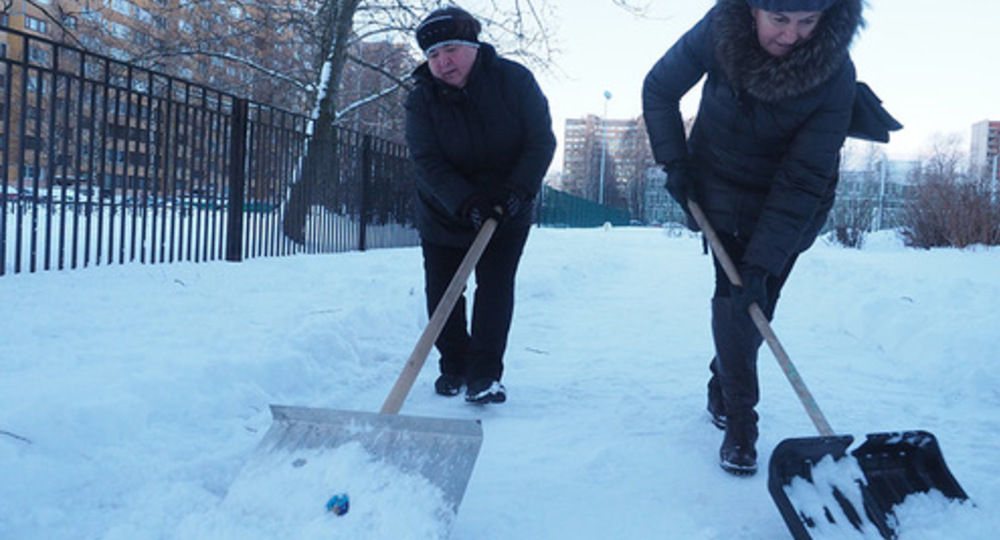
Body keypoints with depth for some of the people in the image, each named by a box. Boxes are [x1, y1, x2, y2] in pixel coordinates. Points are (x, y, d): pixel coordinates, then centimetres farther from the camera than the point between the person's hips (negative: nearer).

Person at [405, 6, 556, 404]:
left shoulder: (514, 80, -15)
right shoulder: (421, 99, -13)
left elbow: (541, 141, -14)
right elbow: (428, 163, -19)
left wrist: (518, 189, -27)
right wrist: (467, 203, -33)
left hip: (508, 215, -1)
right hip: (443, 214, 1)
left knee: (496, 288, -8)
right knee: (441, 291, 4)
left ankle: (484, 375, -4)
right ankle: (454, 367, 23)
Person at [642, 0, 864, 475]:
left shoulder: (835, 75, -27)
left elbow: (802, 180, -27)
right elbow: (659, 90, -6)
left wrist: (761, 261, -31)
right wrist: (673, 160, -15)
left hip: (787, 208, 0)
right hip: (721, 190, 0)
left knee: (756, 301, 4)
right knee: (733, 294, -10)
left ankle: (722, 386, 30)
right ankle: (739, 422, -2)